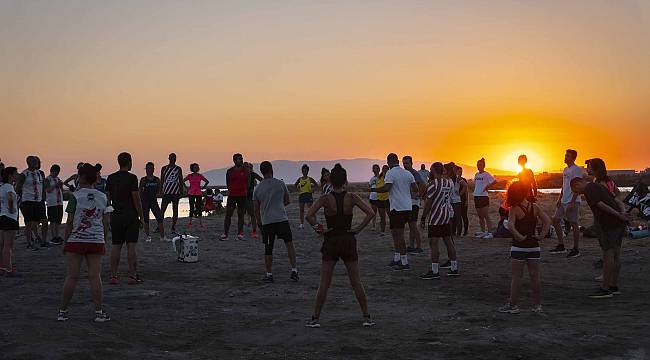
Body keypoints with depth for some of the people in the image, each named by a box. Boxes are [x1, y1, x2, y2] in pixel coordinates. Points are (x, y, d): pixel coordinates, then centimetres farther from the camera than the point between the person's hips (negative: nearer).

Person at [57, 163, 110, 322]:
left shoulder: (76, 196, -7)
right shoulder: (102, 197, 5)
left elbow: (70, 222, -6)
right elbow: (105, 222, 8)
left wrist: (66, 241, 3)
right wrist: (104, 241, 17)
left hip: (76, 240, -3)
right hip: (96, 241, 3)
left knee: (71, 277, 3)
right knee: (95, 276, 3)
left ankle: (63, 311, 12)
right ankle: (99, 312, 2)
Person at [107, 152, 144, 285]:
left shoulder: (110, 178, 7)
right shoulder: (131, 178, -10)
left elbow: (108, 198, 11)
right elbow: (136, 199, -11)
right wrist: (141, 217, -5)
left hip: (116, 216, 5)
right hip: (130, 216, -5)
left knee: (116, 246, 7)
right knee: (131, 246, -2)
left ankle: (113, 276, 6)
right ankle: (133, 276, -2)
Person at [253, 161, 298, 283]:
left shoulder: (257, 189, 4)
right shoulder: (280, 184, 0)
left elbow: (256, 210, 8)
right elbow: (287, 201, 11)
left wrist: (259, 224, 19)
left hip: (266, 221, 1)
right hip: (282, 218, -1)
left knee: (268, 249, 9)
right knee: (289, 244, 8)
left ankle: (269, 274, 11)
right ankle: (294, 270, 3)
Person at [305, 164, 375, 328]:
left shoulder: (326, 199, -8)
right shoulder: (352, 197, -5)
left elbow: (309, 215, -20)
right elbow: (370, 213, -14)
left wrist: (317, 228, -7)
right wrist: (359, 228, -7)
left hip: (330, 242, -1)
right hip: (349, 241, 1)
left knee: (324, 284, 6)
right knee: (356, 283, 9)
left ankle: (315, 318, 7)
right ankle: (367, 317, 11)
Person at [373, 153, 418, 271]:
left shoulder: (390, 173, -10)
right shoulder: (408, 173, 10)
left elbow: (386, 188, -22)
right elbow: (416, 189, 9)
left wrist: (374, 190, -9)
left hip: (397, 208, -8)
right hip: (408, 207, 8)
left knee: (399, 235, -3)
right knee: (395, 232, 19)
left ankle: (405, 263, -4)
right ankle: (397, 259, 23)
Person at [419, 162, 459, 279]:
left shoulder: (433, 184, -14)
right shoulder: (449, 183, 9)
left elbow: (428, 203, -15)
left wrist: (423, 218, -9)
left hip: (435, 217, -8)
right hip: (447, 215, 8)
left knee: (433, 243, -6)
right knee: (448, 241, 12)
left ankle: (435, 271, -7)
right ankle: (454, 268, 16)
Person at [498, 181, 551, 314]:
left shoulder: (514, 209, -11)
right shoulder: (535, 207, 2)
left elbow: (510, 226, -24)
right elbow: (548, 221, -4)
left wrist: (520, 237, -15)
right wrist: (542, 235, -6)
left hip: (519, 246, -4)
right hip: (534, 246, 4)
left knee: (517, 276, 1)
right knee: (535, 276, 9)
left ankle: (513, 305, 5)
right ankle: (537, 305, 15)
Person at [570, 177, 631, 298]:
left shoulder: (588, 189, -6)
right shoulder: (599, 187, 23)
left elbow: (601, 205, -17)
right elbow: (618, 202, 18)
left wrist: (619, 215, -16)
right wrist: (623, 213, 2)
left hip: (609, 225, -9)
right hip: (620, 224, 9)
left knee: (608, 255, -6)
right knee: (616, 255, 13)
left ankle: (605, 289, -3)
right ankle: (614, 286, 20)